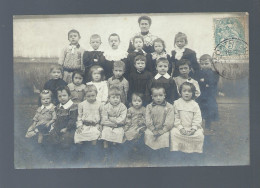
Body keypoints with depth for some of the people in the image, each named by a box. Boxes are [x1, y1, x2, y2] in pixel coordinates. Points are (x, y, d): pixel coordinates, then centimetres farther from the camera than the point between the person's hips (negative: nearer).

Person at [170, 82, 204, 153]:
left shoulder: (195, 105, 3)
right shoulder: (177, 103, 2)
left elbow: (197, 118, -1)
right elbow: (175, 117, -2)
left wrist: (194, 128, -15)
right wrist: (180, 128, -14)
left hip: (192, 128, 1)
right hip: (180, 127, 0)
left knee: (199, 134, -23)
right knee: (173, 132, -27)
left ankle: (197, 152, -6)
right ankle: (175, 150, -14)